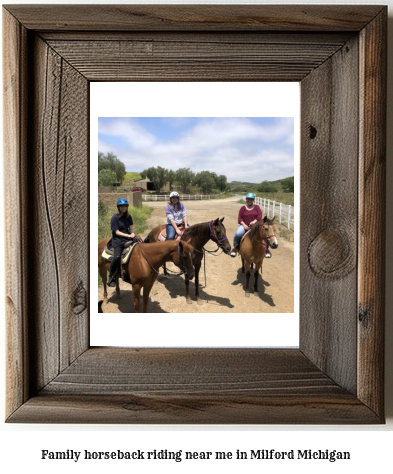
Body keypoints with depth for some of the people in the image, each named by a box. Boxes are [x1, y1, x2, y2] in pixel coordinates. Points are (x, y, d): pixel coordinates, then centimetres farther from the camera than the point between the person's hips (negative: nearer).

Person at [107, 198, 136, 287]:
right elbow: (117, 232, -8)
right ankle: (111, 278, -12)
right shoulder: (115, 217, -6)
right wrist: (128, 235, -16)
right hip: (118, 240, -6)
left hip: (128, 238, 6)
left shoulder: (128, 217, 10)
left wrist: (132, 234, -8)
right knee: (117, 257, -25)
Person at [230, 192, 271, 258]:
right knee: (238, 234, -30)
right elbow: (239, 218, 1)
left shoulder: (257, 207, 7)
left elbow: (260, 216, -3)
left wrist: (254, 221, -21)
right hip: (244, 225, 0)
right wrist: (244, 225, -14)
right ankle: (235, 248, -3)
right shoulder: (243, 208, 7)